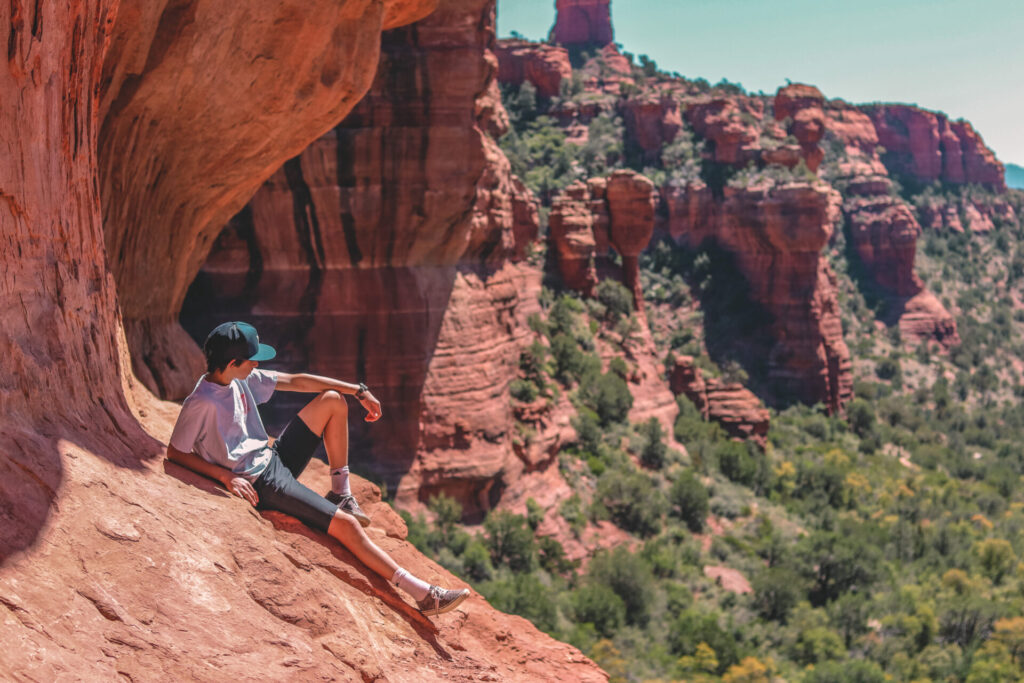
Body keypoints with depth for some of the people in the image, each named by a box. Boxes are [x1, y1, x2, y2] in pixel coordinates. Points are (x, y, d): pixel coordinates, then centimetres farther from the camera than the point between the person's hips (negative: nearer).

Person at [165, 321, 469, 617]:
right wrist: (225, 476, -22)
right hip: (260, 483, -9)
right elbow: (175, 452, -15)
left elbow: (295, 382, 8)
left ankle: (341, 495, 12)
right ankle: (424, 594, -17)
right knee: (345, 524, -18)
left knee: (332, 400, 4)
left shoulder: (241, 378, 1)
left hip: (275, 457, 9)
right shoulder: (201, 404, -22)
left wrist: (358, 391, 7)